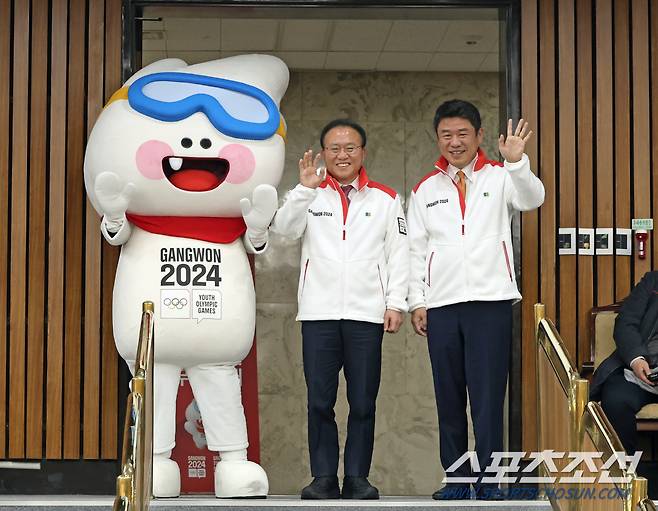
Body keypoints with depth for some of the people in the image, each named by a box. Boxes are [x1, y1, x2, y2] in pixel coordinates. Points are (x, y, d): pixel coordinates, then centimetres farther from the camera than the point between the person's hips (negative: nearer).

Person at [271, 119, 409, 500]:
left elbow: (398, 255, 8)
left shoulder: (386, 199, 12)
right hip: (319, 314, 0)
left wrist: (396, 303, -1)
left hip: (367, 315, 0)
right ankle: (324, 478, 6)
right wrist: (305, 188, -18)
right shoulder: (311, 196, 11)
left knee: (363, 403, 2)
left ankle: (357, 478, 9)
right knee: (320, 401, 0)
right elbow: (284, 228, -7)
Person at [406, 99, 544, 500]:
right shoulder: (426, 189, 12)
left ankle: (489, 483, 0)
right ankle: (456, 479, 16)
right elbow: (416, 250, 12)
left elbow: (532, 199, -16)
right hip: (441, 304, 3)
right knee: (449, 397, 8)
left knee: (488, 396, -4)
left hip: (490, 301, -3)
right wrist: (417, 302, 5)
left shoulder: (500, 177, 5)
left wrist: (516, 162, -33)